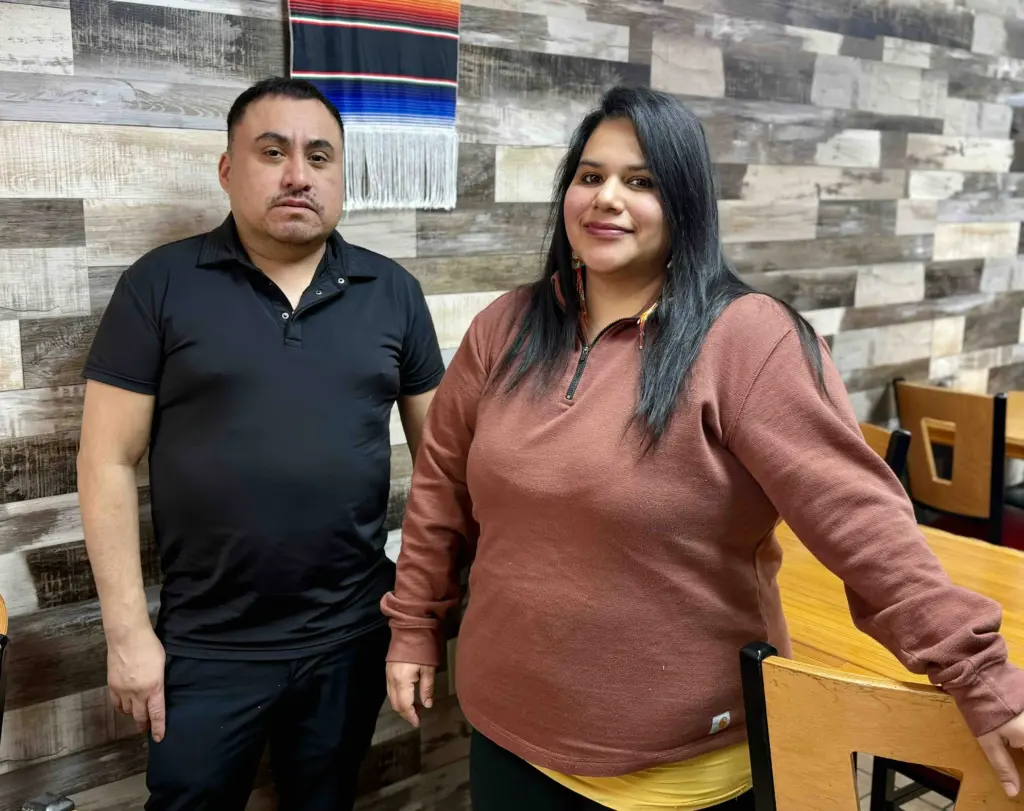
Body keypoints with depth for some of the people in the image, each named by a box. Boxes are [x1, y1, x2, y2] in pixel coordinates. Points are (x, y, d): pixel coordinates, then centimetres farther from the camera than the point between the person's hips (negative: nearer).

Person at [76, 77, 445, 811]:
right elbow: (109, 462, -5)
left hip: (354, 635, 2)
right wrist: (128, 629, -7)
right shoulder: (159, 285, -6)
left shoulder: (393, 291, 1)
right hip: (207, 645, -2)